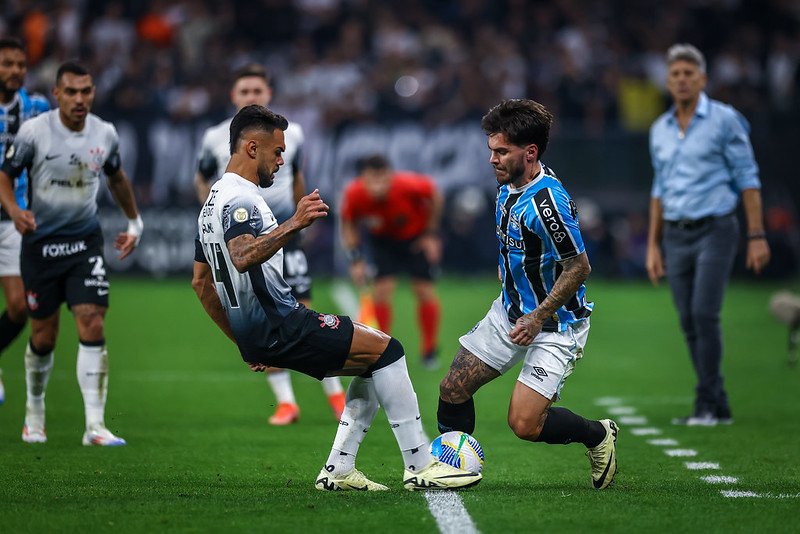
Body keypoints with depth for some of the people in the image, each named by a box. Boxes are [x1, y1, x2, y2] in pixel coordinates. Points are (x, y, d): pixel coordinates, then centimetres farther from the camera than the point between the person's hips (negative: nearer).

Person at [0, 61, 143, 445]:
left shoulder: (105, 134, -1)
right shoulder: (34, 131, -11)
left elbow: (116, 177, 18)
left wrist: (134, 222, 23)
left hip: (85, 241, 2)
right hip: (41, 242, -1)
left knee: (92, 327, -13)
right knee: (44, 337, 6)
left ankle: (95, 425, -13)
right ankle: (34, 411, 31)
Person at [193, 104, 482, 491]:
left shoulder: (214, 201, 18)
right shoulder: (240, 199, -14)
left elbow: (201, 282, 24)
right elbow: (242, 257, -36)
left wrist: (246, 342, 26)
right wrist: (293, 224, -45)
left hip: (254, 334, 10)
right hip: (279, 325, -10)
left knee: (374, 363, 15)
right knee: (386, 349, -9)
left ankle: (338, 470, 7)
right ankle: (421, 466, -8)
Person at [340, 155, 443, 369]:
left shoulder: (407, 185, -38)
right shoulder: (354, 195, -31)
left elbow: (434, 195, -15)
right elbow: (348, 224, -9)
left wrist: (431, 233, -10)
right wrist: (356, 258, -17)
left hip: (418, 234, -1)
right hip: (382, 238, 1)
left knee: (425, 291, -3)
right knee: (382, 290, -10)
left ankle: (429, 352, 16)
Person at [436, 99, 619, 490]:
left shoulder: (548, 202, -27)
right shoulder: (508, 186, 2)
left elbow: (579, 267, -24)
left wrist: (538, 318, -23)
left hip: (555, 324, -9)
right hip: (511, 312, 9)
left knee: (525, 424, -14)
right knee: (453, 388, 4)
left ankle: (598, 435, 11)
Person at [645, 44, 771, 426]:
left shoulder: (724, 120, -4)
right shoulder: (660, 130, 11)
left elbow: (747, 179, -4)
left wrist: (757, 236, -9)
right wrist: (653, 246, 15)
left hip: (715, 229, -5)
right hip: (676, 236, 5)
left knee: (704, 313, -15)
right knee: (689, 322, 3)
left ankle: (707, 404, -10)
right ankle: (718, 407, 10)